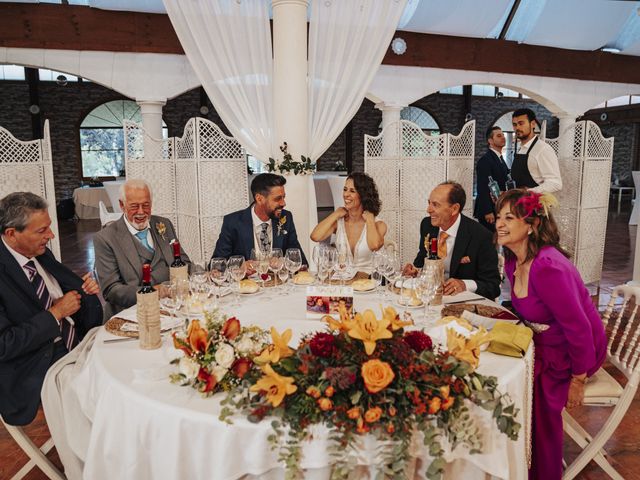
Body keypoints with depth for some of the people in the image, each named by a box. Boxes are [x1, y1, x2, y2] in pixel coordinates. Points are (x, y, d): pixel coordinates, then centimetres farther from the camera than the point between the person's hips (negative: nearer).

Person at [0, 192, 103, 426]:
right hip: (37, 370, -7)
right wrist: (56, 313, -17)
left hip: (77, 345, 7)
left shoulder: (41, 254, 5)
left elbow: (70, 285, 21)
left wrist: (86, 288, -2)